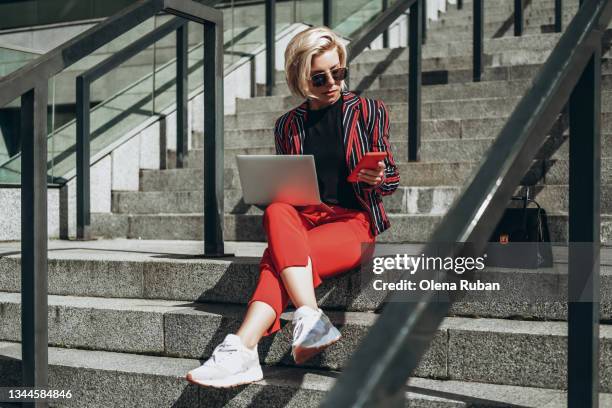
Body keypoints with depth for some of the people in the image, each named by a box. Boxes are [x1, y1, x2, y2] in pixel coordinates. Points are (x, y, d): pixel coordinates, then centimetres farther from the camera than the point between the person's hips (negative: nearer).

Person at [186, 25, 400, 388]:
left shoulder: (370, 112, 9)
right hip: (301, 218, 3)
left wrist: (376, 178, -15)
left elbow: (392, 179, 9)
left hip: (354, 222, -3)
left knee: (277, 258, -31)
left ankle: (242, 349, -41)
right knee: (277, 212, -35)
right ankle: (312, 321, -46)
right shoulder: (288, 125, 15)